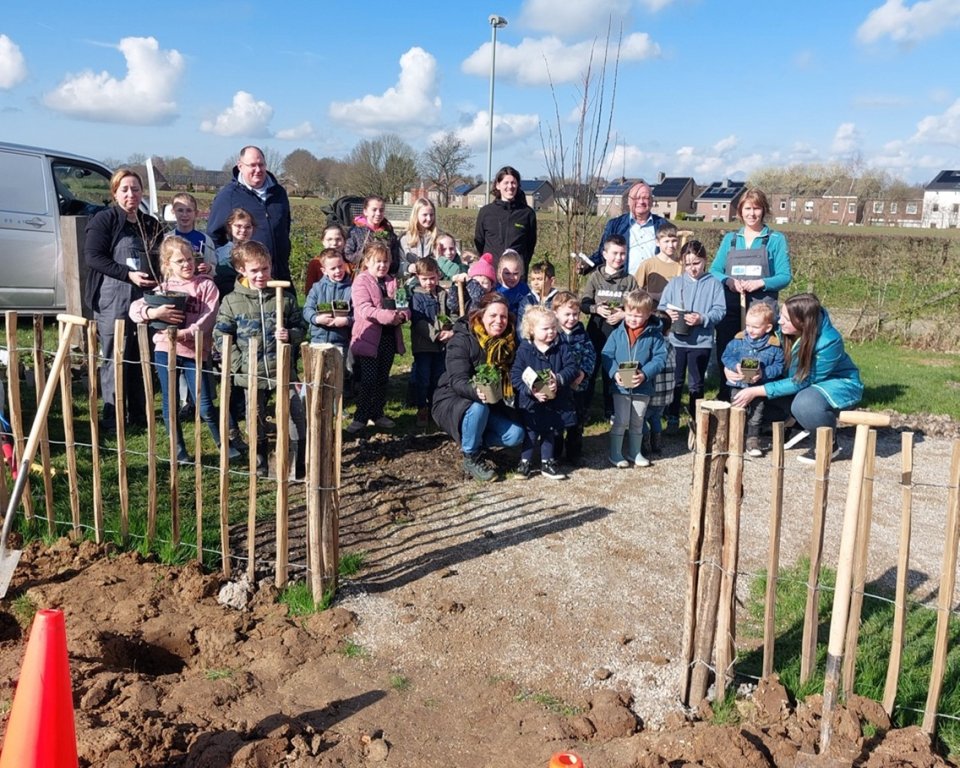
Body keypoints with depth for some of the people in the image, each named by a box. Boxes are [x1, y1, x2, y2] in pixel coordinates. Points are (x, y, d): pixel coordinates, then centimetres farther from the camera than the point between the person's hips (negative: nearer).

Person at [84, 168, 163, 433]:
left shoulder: (151, 225, 15)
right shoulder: (104, 220, -3)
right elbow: (93, 256, -11)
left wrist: (158, 282, 4)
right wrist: (128, 274, -20)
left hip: (145, 299, 5)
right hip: (112, 300, -5)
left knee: (142, 358, 9)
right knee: (114, 359, -2)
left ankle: (139, 414, 20)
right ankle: (113, 419, 6)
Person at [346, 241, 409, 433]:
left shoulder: (393, 282, 13)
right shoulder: (361, 282, -6)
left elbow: (404, 306, 10)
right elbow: (364, 309, -19)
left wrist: (402, 315, -14)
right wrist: (388, 316, -28)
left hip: (389, 337, 6)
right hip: (368, 337, -6)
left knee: (383, 378, 13)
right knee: (368, 379, -6)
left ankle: (377, 413, 26)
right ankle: (361, 416, 5)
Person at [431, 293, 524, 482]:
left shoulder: (509, 342, -2)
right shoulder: (461, 341, -19)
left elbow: (510, 379, 7)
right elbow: (458, 381, -29)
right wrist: (476, 392, -50)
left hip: (491, 404, 5)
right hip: (453, 400, -5)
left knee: (515, 434, -15)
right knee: (478, 408, -37)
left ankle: (475, 441, 11)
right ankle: (471, 458, -12)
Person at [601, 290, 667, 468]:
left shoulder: (654, 335, -7)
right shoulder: (618, 333, -6)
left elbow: (660, 358, -10)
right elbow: (606, 355, -5)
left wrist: (645, 374, -24)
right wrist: (615, 373, -21)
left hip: (643, 387, 1)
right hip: (621, 386, -1)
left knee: (637, 422, 17)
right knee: (620, 422, 6)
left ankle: (635, 452, 32)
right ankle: (615, 454, 19)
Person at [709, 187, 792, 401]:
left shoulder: (775, 239, 6)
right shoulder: (730, 239, 14)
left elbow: (785, 277, 0)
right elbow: (714, 270, 11)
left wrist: (760, 283, -17)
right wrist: (728, 281, -10)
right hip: (730, 309, 3)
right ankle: (724, 400, 14)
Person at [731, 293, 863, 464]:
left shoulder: (829, 342, -33)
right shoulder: (784, 330, -18)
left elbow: (802, 382, -28)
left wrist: (756, 391, -30)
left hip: (839, 383, -6)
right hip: (811, 382, 7)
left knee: (804, 403, -37)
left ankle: (830, 443, -7)